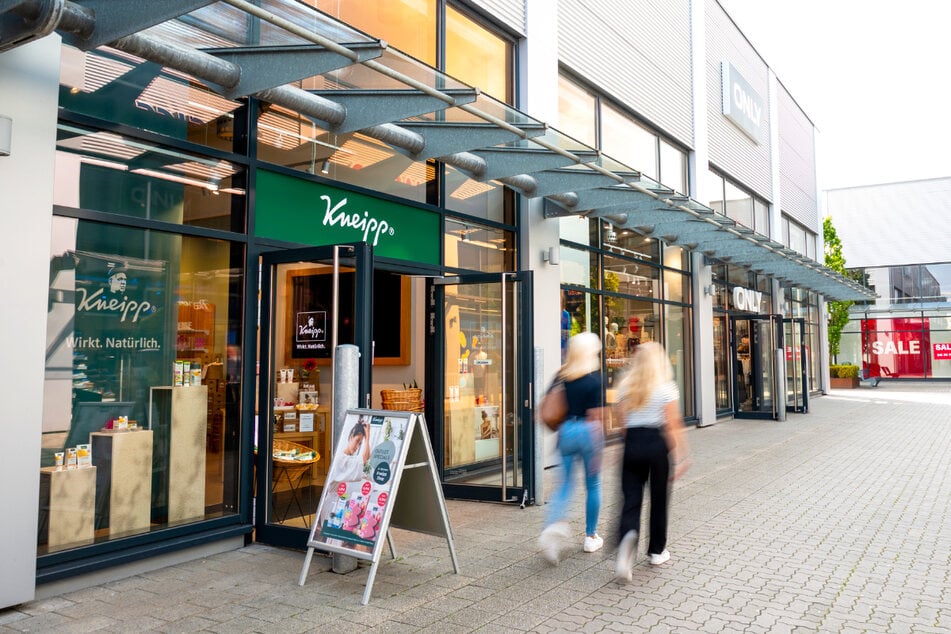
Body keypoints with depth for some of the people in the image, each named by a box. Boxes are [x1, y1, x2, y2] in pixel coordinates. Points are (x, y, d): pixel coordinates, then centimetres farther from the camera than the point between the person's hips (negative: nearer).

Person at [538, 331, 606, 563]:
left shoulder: (561, 375, 4)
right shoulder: (594, 378, -10)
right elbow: (595, 414, -12)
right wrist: (597, 447, -6)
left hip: (566, 430, 4)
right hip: (587, 431, -4)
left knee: (565, 483, 10)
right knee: (592, 485, 12)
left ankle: (554, 524, -14)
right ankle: (591, 537, 23)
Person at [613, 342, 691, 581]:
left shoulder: (625, 387, 6)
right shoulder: (666, 388, -4)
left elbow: (622, 420, 7)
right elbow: (673, 426, -8)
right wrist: (681, 456, -4)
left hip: (632, 442, 2)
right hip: (657, 443, -2)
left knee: (631, 497, 2)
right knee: (658, 497, 12)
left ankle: (628, 535, -26)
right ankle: (657, 550, 25)